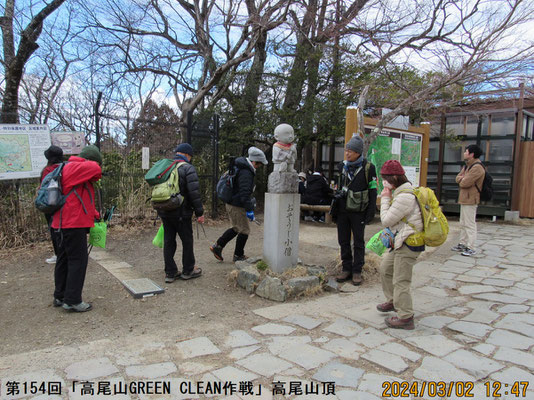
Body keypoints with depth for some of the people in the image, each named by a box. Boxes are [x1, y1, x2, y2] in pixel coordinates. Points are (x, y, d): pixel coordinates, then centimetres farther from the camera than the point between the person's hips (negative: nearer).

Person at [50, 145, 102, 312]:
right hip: (73, 225, -10)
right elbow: (95, 169, -27)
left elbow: (82, 200, 23)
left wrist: (95, 215, 15)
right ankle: (72, 300, 1)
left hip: (62, 225, 10)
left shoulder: (72, 169, 20)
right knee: (78, 260, -4)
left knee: (64, 260, 16)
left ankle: (60, 297, 28)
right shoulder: (73, 167, -11)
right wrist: (95, 176, -4)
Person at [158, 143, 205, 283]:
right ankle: (188, 270, 20)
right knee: (187, 241, 9)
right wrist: (199, 212, -10)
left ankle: (170, 272, 17)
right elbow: (194, 193, -16)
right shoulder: (188, 168, -10)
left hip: (164, 212, 7)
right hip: (181, 213, -6)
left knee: (168, 241, 11)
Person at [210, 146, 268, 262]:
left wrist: (251, 200, 28)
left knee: (236, 228, 22)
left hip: (232, 204, 10)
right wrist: (249, 210, -24)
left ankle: (217, 246, 25)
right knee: (244, 231, 4)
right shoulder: (246, 173, -23)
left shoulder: (241, 168, 11)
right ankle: (238, 256, 18)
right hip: (237, 206, -10)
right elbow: (244, 194, -28)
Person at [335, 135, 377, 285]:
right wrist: (334, 210, 13)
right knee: (343, 241, 8)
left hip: (358, 211, -4)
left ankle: (357, 271, 13)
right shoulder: (341, 167, 7)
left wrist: (371, 212, -8)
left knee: (358, 242, 4)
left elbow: (373, 191, -4)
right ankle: (347, 269, 19)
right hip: (342, 210, 4)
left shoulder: (368, 168, -5)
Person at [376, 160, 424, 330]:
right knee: (385, 269, 22)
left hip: (408, 244, -11)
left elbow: (386, 221, -18)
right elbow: (390, 219, 16)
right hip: (401, 242, 11)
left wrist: (385, 199, -11)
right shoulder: (402, 192, 10)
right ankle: (393, 301, 39)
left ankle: (406, 318, 7)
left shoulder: (404, 197, -23)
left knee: (400, 281, -4)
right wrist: (387, 199, 7)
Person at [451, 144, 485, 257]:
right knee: (463, 223, 15)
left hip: (470, 199, -10)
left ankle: (471, 248, -5)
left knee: (470, 224, -8)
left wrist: (461, 180, 0)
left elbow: (465, 183, -22)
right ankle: (462, 244, 24)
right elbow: (458, 178, 12)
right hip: (464, 198, 10)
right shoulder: (467, 166, 17)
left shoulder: (477, 167, -17)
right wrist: (463, 178, -10)